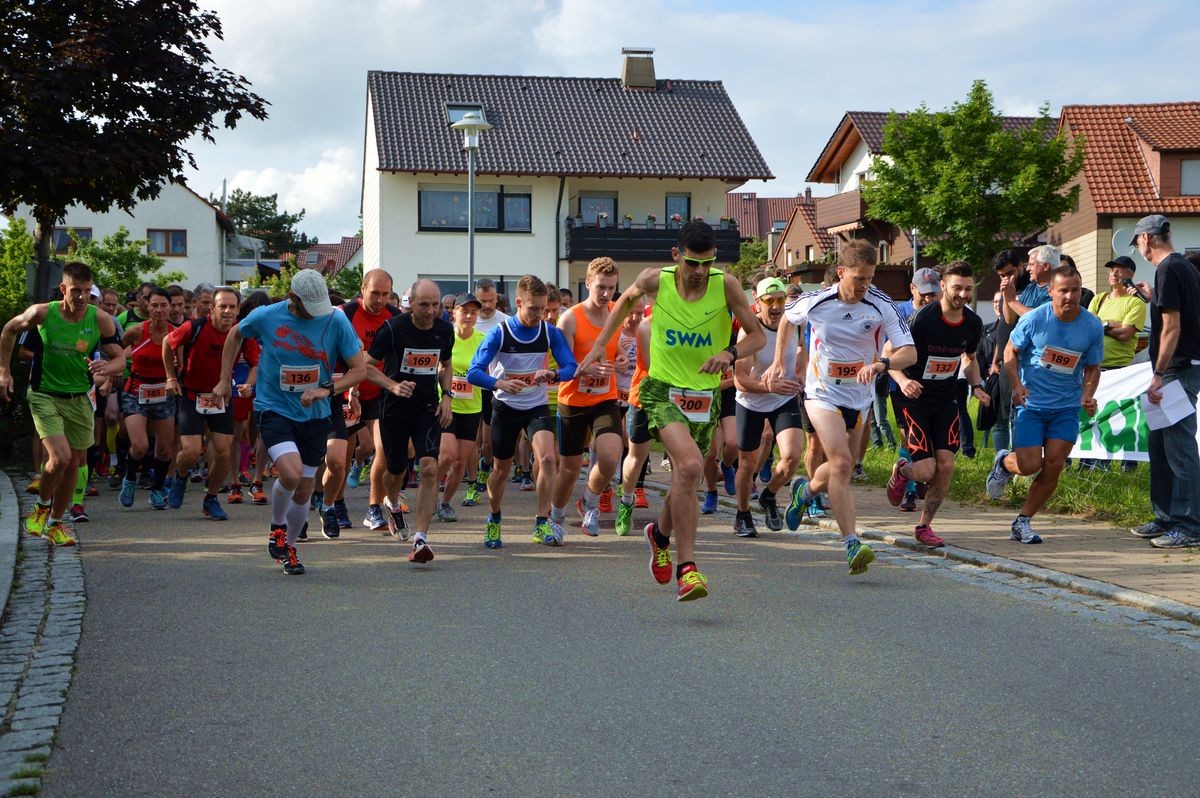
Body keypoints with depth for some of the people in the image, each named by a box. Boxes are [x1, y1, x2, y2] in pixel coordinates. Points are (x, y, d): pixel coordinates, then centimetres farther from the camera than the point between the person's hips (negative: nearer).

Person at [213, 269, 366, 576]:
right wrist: (224, 380, 12)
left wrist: (327, 388, -22)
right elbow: (235, 335, 12)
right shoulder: (265, 316, -10)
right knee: (291, 474, -23)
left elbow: (359, 369, -6)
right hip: (273, 410, -2)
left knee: (303, 491, 8)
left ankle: (288, 546, 33)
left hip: (314, 416, 2)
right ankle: (277, 527, 6)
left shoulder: (336, 321, -10)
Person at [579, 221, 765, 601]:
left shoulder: (726, 285, -9)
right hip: (663, 390, -3)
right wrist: (600, 345, 15)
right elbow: (626, 300, 15)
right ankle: (686, 568, -21)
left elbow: (757, 336, -3)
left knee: (685, 480, 14)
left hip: (706, 395, 3)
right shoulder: (655, 281, -8)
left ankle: (660, 535, 49)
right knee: (690, 465, -26)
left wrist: (731, 353, -23)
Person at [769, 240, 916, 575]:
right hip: (823, 393, -3)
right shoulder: (815, 302, -13)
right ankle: (852, 545, -23)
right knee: (841, 463, -21)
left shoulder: (882, 306, -14)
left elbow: (909, 352, -19)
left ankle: (805, 490, 52)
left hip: (859, 397, 3)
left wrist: (881, 364, -38)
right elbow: (787, 318, 11)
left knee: (840, 468, 17)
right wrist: (779, 362, 10)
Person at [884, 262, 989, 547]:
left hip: (946, 401, 5)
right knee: (925, 471, -13)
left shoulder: (973, 324, 0)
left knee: (946, 465, -7)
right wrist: (903, 380, -30)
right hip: (914, 398, -5)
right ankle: (901, 471, 26)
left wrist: (977, 386, 2)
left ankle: (924, 526, 11)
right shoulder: (922, 318, -18)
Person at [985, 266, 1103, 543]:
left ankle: (1023, 522, 11)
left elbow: (1092, 367, 7)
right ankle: (1003, 463, 26)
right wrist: (1016, 385, -14)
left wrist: (1088, 396, -11)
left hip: (1067, 407, 2)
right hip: (1031, 403, -2)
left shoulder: (1092, 326, -5)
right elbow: (1011, 352, 1)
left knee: (1053, 466, -5)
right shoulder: (1034, 319, -11)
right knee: (1030, 465, -11)